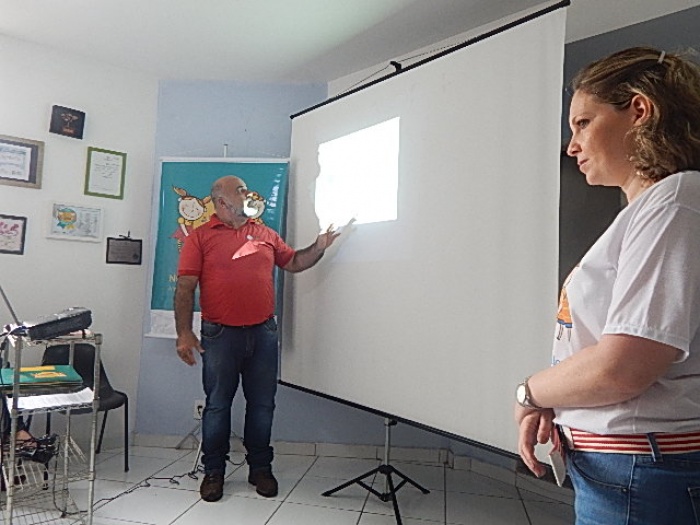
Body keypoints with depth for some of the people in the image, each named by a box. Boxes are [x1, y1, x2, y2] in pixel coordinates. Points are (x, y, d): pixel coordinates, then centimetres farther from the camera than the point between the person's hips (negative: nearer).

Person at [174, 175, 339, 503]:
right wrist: (184, 333, -12)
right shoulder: (200, 238, -1)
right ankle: (213, 472, 26)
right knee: (217, 405, 9)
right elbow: (185, 288, -5)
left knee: (262, 404, 11)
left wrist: (319, 247, 2)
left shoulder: (265, 235, 12)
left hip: (263, 333, 4)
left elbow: (293, 262, 18)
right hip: (220, 335, -3)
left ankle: (260, 469, 27)